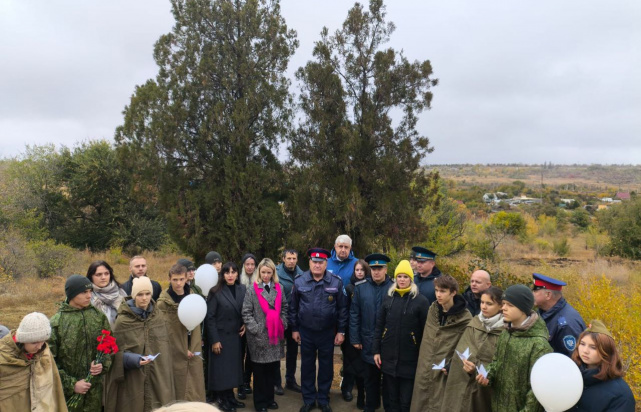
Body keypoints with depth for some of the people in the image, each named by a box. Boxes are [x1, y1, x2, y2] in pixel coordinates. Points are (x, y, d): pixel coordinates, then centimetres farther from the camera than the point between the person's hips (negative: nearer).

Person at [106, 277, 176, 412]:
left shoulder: (159, 316, 4)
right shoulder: (123, 320, -9)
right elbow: (118, 352, -5)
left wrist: (166, 376, 10)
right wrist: (134, 359, -22)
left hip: (158, 377, 4)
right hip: (133, 381, -3)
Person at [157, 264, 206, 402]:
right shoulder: (163, 302, -10)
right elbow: (165, 330, -9)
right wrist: (183, 350, -9)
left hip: (193, 348, 4)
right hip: (176, 350, -4)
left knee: (196, 385, 9)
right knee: (180, 388, 4)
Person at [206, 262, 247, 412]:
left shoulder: (242, 289, 2)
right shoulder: (216, 291, -12)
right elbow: (209, 317, -13)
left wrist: (245, 324, -5)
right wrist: (214, 340, -15)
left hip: (236, 336, 4)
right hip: (221, 336, -4)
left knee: (233, 367, 10)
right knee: (221, 368, 4)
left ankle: (230, 397, 23)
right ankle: (222, 400, 19)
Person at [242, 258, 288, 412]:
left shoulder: (278, 288, 5)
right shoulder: (252, 289, -5)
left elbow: (284, 307, 14)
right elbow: (246, 313, -7)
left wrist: (282, 324, 2)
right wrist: (256, 330, -13)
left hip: (275, 335, 3)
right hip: (259, 336, -3)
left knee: (273, 368, 11)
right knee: (260, 370, 8)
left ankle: (269, 398, 28)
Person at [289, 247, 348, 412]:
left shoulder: (336, 282, -10)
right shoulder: (299, 281, -7)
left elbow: (342, 308, -4)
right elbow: (293, 307, 2)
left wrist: (341, 331, -3)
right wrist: (294, 329, 4)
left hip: (327, 332, 0)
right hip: (306, 332, 1)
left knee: (326, 366, 13)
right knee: (307, 366, 14)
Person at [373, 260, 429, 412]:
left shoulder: (421, 300, -6)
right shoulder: (388, 298, 4)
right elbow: (379, 326, 7)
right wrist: (376, 351, 4)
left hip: (409, 358, -3)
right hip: (389, 356, 3)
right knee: (391, 398, 14)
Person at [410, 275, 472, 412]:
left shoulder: (464, 318, -12)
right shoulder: (432, 310, 4)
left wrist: (451, 366, -15)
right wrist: (425, 363, 9)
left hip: (445, 373, -5)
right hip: (425, 369, 5)